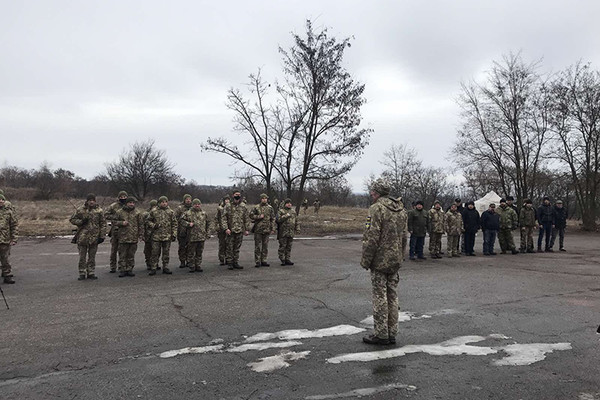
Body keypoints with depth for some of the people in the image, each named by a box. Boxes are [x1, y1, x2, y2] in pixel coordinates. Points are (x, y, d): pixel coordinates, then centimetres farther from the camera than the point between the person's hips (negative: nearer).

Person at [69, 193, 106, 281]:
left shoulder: (99, 211, 3)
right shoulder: (80, 210, 3)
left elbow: (103, 224, 4)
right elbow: (72, 220, 9)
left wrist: (102, 236, -1)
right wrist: (81, 222, -10)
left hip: (94, 237, 0)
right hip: (82, 237, 0)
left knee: (92, 257, 9)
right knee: (82, 257, 5)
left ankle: (91, 273, 17)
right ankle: (82, 273, 13)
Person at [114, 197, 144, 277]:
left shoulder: (137, 213, 4)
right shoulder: (120, 212, 3)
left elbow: (141, 225, 6)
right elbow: (115, 221, 12)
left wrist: (140, 235, 1)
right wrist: (121, 223, -9)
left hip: (134, 238, 1)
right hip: (123, 237, -1)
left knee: (131, 255, 8)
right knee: (122, 255, 2)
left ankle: (129, 270, 17)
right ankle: (122, 270, 10)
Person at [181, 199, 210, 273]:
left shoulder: (203, 214, 13)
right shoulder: (188, 213, 0)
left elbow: (207, 224, 21)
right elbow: (181, 221, 0)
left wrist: (207, 234, 17)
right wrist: (188, 224, -12)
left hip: (202, 237, 3)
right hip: (192, 237, -3)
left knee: (199, 253, 9)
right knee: (191, 253, 2)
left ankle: (198, 266, 18)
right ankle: (192, 267, 11)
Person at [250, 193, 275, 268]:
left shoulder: (270, 208, 8)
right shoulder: (256, 207, 0)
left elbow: (273, 219, 10)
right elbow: (251, 216, 0)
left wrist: (273, 228, 4)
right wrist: (259, 216, -12)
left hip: (267, 230, 3)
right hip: (258, 229, -3)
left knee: (265, 246, 8)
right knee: (258, 246, 0)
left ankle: (264, 261, 16)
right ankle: (257, 262, 5)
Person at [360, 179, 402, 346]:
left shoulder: (376, 208, -14)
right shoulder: (397, 209, 12)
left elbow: (371, 237, -19)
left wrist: (365, 261, -12)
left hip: (380, 260, -8)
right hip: (395, 260, 8)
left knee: (380, 297, -1)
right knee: (392, 296, 12)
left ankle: (381, 334, 5)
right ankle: (392, 333, 18)